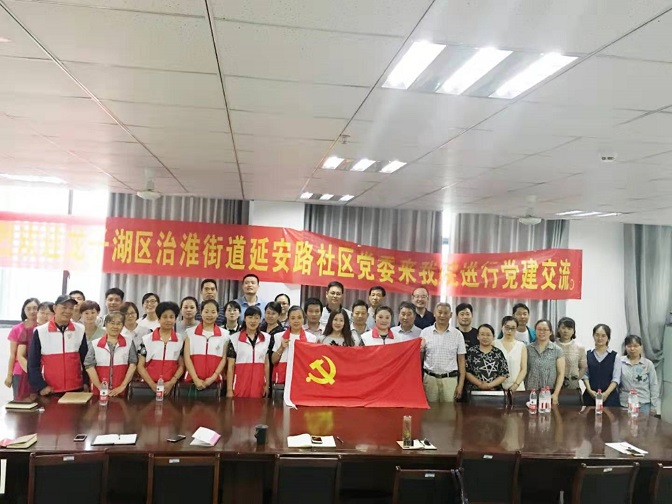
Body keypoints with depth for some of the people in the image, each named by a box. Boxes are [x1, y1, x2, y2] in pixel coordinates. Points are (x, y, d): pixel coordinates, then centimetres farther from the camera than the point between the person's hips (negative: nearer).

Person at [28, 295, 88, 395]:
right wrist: (41, 386, -7)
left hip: (76, 389, 1)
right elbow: (32, 363, -1)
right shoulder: (40, 331, -3)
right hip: (50, 391, -1)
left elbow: (86, 359, 8)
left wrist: (86, 383, 3)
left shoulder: (80, 330, 2)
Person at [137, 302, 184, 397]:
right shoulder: (147, 339, 2)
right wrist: (152, 384, -10)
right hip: (149, 387, 0)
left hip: (171, 387, 1)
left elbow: (181, 366, 6)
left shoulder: (180, 341, 4)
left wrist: (171, 383, -9)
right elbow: (140, 366, 1)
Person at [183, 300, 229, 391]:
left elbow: (224, 358, 4)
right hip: (192, 381, 0)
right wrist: (195, 379, -9)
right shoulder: (190, 332, 5)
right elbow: (187, 357, 0)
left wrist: (213, 377, -8)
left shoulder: (224, 334, 6)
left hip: (215, 382, 0)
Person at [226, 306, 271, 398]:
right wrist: (229, 389, -4)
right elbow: (230, 366, -1)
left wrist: (267, 385, 8)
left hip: (258, 385, 2)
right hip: (240, 385, -2)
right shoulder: (235, 338, -2)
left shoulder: (266, 338, 6)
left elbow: (267, 363, 11)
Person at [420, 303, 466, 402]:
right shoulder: (425, 332, 2)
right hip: (430, 378, 0)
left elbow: (461, 360, 3)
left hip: (450, 379, 0)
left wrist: (461, 384, -1)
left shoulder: (457, 334, 2)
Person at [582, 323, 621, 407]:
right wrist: (589, 390, -10)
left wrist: (606, 393, -14)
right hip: (591, 396, 1)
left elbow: (616, 378, -1)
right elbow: (585, 375, 5)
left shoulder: (615, 356, 3)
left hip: (609, 396, -1)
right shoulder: (587, 355, 7)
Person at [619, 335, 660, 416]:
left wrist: (654, 407, 4)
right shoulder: (620, 362, -1)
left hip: (643, 405, 0)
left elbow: (654, 386, 4)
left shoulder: (648, 364, 1)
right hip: (624, 405, 0)